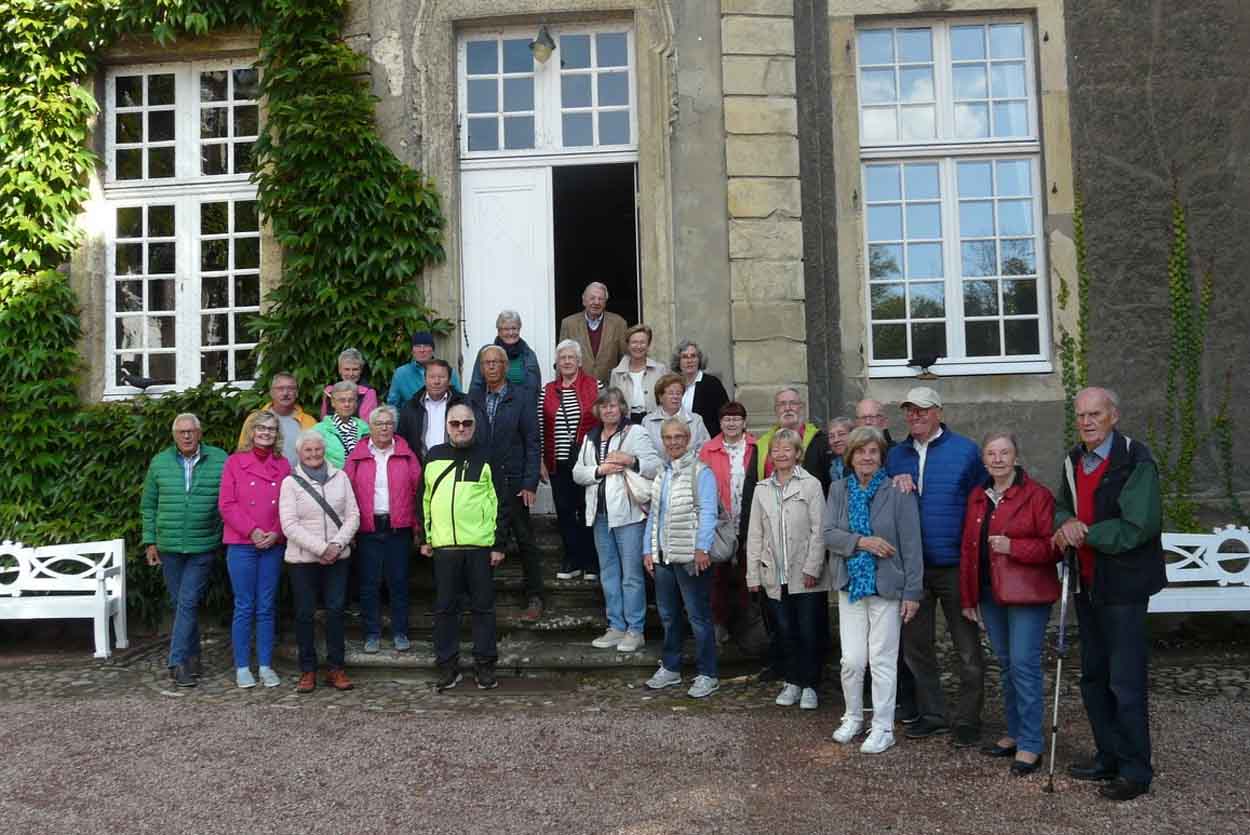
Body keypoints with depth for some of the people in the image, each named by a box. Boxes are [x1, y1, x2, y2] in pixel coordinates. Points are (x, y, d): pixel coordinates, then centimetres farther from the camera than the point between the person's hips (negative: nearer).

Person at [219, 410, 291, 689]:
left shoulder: (283, 465, 8)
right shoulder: (234, 462, 1)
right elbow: (226, 504, -5)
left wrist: (276, 533, -8)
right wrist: (252, 531, -12)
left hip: (273, 545, 2)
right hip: (241, 544, -2)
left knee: (267, 608, 7)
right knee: (244, 607, 2)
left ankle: (266, 666, 15)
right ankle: (242, 667, 11)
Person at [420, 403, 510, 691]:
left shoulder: (486, 457, 2)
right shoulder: (434, 456, 10)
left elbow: (500, 503, 1)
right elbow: (424, 499, 16)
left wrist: (499, 544, -4)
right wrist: (424, 537, 11)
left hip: (480, 545, -2)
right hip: (443, 545, 2)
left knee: (483, 607, 5)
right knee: (444, 608, 7)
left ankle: (485, 664, 15)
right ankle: (448, 665, 18)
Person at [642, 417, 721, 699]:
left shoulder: (700, 472, -7)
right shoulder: (662, 473, 15)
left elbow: (707, 512, -15)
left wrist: (702, 548, -23)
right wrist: (648, 550, 12)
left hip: (691, 557, -7)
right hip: (663, 556, 7)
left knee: (699, 616, 0)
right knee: (668, 614, 15)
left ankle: (708, 675, 9)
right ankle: (670, 667, 29)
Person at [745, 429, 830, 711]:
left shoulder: (811, 484, -2)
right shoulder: (762, 489, 10)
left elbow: (819, 530, -6)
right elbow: (755, 534, 10)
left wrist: (812, 567, -12)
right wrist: (753, 573, 6)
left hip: (806, 576, -3)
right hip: (776, 575, 4)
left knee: (810, 633, 2)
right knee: (786, 632, 11)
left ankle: (810, 686, 16)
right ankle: (793, 682, 25)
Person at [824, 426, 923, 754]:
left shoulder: (898, 492, -7)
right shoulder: (838, 490, 5)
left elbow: (911, 544, -7)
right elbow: (828, 533, -3)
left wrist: (912, 591, -9)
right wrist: (862, 542, -18)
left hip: (886, 586, -3)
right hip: (850, 584, 3)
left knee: (882, 660, 3)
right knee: (851, 660, 4)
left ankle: (883, 728, 18)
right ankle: (853, 717, 27)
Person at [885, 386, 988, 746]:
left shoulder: (965, 451, -4)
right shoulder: (896, 455, 9)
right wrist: (895, 484, -8)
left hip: (954, 565, -4)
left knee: (967, 648, 5)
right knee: (916, 645, 12)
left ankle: (968, 720, 19)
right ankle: (931, 714, 26)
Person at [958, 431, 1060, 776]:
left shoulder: (1037, 495, -8)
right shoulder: (978, 497, 12)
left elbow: (1053, 547, -10)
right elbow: (968, 549, 14)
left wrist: (1013, 547, -22)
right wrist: (968, 597, 12)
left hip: (1027, 594, -6)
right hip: (990, 594, 6)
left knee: (1024, 665, -7)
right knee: (1006, 665, 14)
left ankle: (1030, 745, 3)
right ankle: (1015, 733, 27)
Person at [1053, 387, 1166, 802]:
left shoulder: (1135, 462, -15)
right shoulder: (1074, 460, 9)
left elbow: (1138, 528, -21)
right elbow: (1063, 506, 16)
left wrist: (1084, 533, -16)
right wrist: (1066, 524, -7)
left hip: (1122, 586, -8)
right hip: (1087, 584, 8)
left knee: (1125, 682, -3)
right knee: (1093, 677, 16)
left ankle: (1135, 770, 10)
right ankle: (1108, 757, 30)